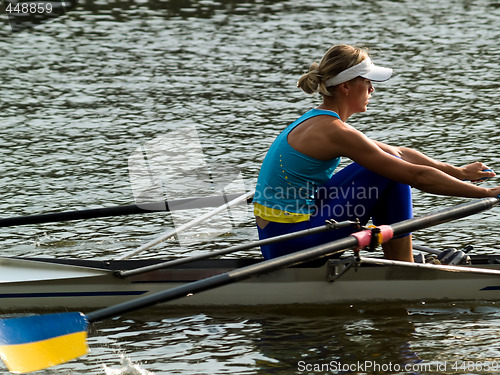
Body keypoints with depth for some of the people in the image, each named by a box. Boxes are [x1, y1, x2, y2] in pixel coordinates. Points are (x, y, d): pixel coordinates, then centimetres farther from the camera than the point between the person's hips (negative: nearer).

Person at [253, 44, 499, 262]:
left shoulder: (317, 121, 13)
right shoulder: (334, 131, -17)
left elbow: (398, 153, 21)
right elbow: (417, 177, -16)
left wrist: (459, 172, 20)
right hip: (293, 244, -10)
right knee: (391, 174, -5)